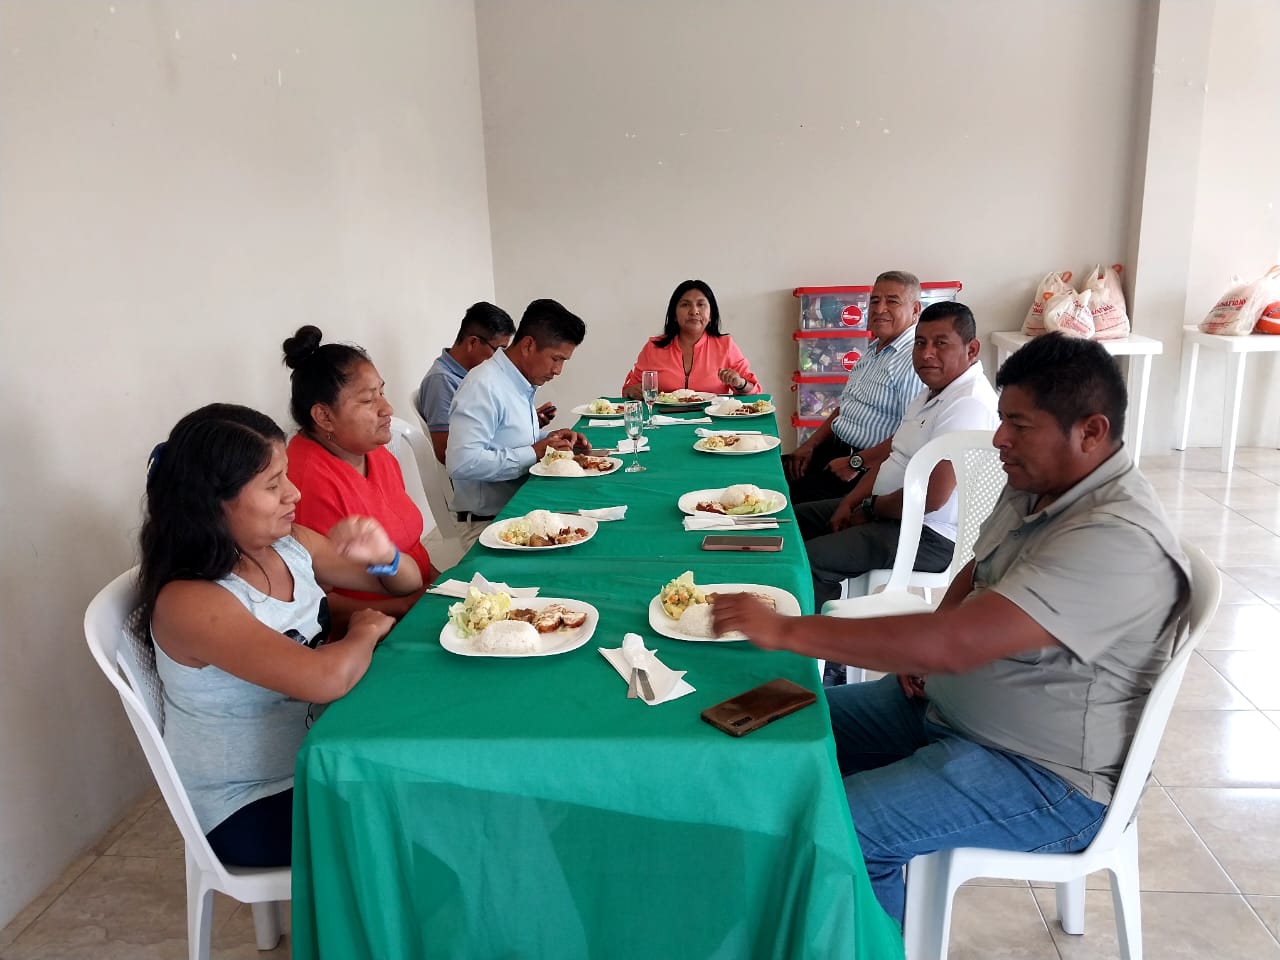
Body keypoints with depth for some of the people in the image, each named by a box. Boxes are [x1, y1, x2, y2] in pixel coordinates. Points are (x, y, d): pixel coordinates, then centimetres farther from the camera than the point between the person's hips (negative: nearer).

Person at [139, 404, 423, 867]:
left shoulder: (291, 544, -4)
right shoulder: (188, 602, -25)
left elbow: (406, 585, 9)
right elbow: (327, 679, -38)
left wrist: (385, 557, -14)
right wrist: (366, 631, -17)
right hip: (250, 809, -7)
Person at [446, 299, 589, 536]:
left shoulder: (522, 383, 11)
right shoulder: (484, 385, -17)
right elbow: (461, 462, -27)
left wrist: (549, 438, 6)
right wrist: (534, 453, -20)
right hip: (489, 522, -9)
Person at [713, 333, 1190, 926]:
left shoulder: (1118, 539, -30)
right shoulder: (1036, 485, 0)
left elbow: (953, 645, -37)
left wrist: (786, 630, -33)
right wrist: (920, 651, -3)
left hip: (1043, 776, -9)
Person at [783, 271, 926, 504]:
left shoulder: (916, 359, -16)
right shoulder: (874, 350, 16)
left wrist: (855, 463, -20)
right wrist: (810, 445, 9)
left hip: (868, 469, -9)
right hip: (834, 448, 9)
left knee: (795, 493, -23)